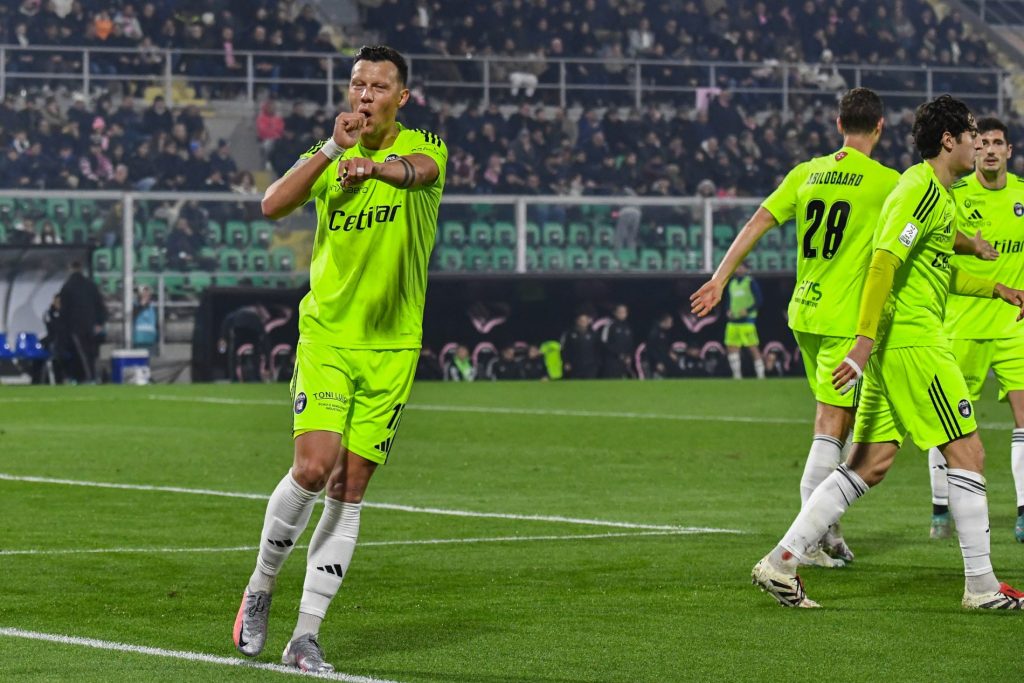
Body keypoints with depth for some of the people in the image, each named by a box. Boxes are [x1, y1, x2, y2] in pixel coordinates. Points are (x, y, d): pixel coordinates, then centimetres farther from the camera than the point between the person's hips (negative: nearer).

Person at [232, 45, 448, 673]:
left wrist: (376, 167, -49)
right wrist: (334, 148, -19)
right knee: (313, 466, -17)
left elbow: (420, 171, -27)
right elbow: (273, 205, -11)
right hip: (326, 336, 0)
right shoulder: (327, 157, 6)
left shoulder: (422, 146, 0)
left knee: (349, 491, 0)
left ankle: (306, 636, 6)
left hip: (391, 346, 0)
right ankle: (260, 588, 6)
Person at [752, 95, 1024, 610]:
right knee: (967, 453, -4)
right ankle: (981, 587, 1)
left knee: (868, 466, 7)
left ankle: (781, 563, 3)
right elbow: (885, 261, -22)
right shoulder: (923, 189, -12)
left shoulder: (934, 192, 21)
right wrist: (865, 340, -28)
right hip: (913, 340, -10)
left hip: (892, 343, 10)